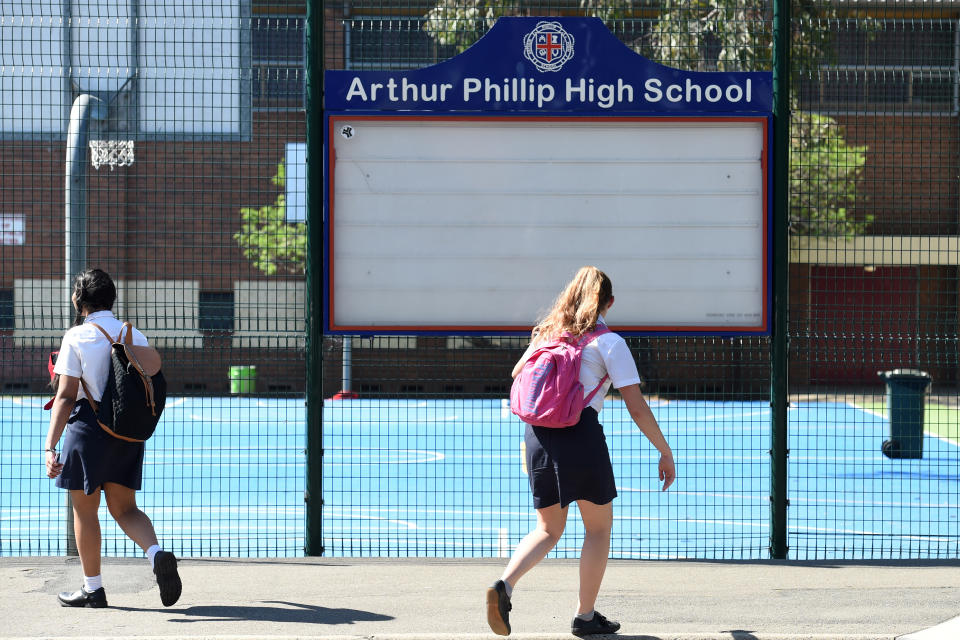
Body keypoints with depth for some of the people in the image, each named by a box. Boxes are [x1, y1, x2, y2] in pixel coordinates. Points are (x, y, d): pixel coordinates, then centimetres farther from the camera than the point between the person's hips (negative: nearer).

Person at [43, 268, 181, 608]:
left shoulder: (77, 337, -7)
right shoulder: (136, 336, 7)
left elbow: (66, 396, -13)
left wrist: (50, 447, -15)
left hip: (89, 427, -5)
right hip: (128, 433, 5)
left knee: (85, 508, 8)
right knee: (124, 508, 13)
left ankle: (92, 588, 15)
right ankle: (157, 554, -14)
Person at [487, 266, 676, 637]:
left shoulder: (547, 332, 14)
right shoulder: (609, 342, -1)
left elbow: (517, 374, 30)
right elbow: (637, 409, -5)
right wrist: (665, 452, 3)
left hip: (537, 435, 5)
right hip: (582, 433, -5)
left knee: (549, 529, 16)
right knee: (599, 526, 14)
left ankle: (505, 584, -9)